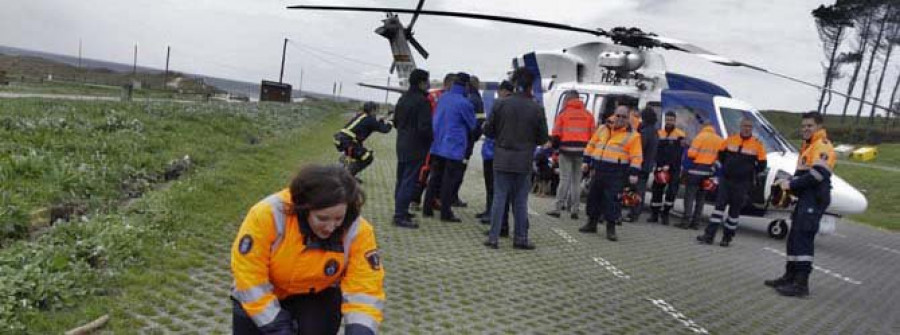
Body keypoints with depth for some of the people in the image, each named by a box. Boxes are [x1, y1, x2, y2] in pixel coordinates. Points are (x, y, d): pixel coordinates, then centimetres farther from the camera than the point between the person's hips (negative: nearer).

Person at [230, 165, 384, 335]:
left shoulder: (357, 231, -29)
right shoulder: (267, 215, -34)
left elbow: (365, 290, -26)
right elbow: (249, 280, -28)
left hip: (317, 295, 1)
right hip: (266, 295, 0)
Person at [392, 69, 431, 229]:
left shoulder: (403, 98, 11)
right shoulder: (422, 101, -16)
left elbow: (396, 121, 19)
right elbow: (425, 127, -21)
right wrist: (431, 139, -4)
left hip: (402, 146, 9)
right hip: (416, 149, -9)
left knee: (401, 180, 16)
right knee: (409, 182, -6)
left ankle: (400, 211, 26)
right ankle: (400, 215, -5)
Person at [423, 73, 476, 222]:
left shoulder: (442, 98, 5)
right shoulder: (464, 103, -15)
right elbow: (472, 125, -1)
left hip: (437, 146, 7)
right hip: (454, 148, -6)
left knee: (435, 178, 15)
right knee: (449, 181, 1)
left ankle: (427, 208, 19)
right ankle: (446, 213, 7)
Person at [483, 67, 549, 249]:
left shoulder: (501, 104, -6)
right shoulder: (536, 109, -7)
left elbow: (488, 130, -1)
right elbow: (543, 138, -1)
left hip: (502, 159, 0)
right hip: (523, 162, 0)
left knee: (499, 198, 7)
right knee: (520, 201, 9)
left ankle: (493, 237, 7)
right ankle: (521, 238, 15)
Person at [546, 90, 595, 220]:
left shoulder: (563, 113, 0)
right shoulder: (588, 115, 10)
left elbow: (556, 134, -4)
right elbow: (594, 135, 8)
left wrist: (555, 146, 10)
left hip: (566, 150, -3)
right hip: (582, 151, 3)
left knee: (564, 179, 0)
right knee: (577, 180, 9)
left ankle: (558, 208, -1)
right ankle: (574, 209, 8)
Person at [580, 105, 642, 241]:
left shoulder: (632, 135, -3)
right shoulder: (603, 129, 13)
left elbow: (636, 157, -7)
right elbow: (591, 145, 18)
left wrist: (633, 173, -15)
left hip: (616, 174, -5)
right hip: (598, 170, 5)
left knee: (613, 200, -6)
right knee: (593, 196, 11)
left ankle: (611, 229, 4)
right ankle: (592, 223, 25)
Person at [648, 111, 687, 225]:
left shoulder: (680, 135, -2)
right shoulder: (659, 133, 7)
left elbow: (678, 153, -9)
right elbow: (657, 152, 1)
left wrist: (669, 165, -17)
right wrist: (659, 166, -11)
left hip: (674, 169, -2)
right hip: (660, 167, 3)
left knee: (672, 191, -6)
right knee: (657, 190, 3)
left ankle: (665, 214, 6)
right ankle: (654, 214, 11)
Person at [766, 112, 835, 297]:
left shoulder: (822, 146, -10)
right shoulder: (808, 146, 22)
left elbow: (817, 175, -22)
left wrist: (792, 184, -15)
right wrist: (788, 181, 5)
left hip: (815, 199, -10)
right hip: (806, 198, 10)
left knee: (803, 238, -13)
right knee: (794, 237, 14)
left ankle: (801, 283, -13)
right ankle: (790, 276, 23)